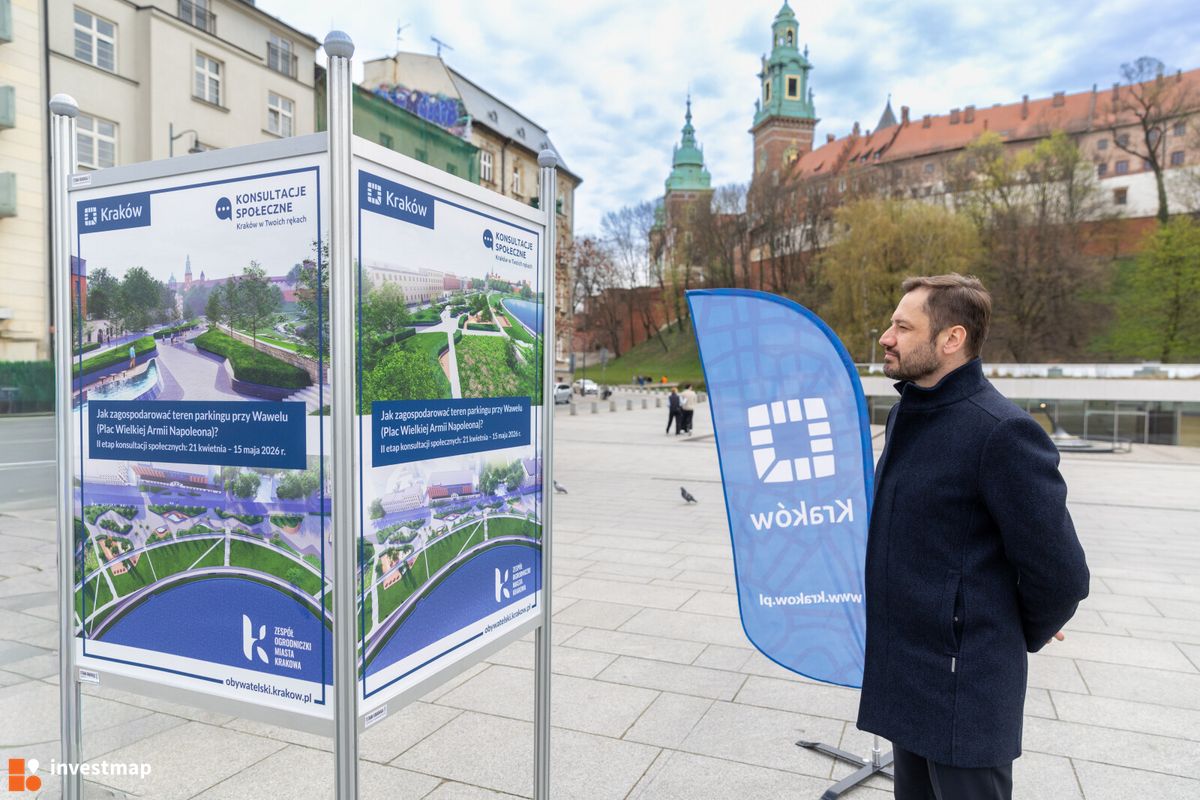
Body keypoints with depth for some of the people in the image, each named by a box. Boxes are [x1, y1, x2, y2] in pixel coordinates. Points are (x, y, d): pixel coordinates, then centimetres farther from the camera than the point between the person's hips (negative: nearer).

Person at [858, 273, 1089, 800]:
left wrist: (1023, 637, -2)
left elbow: (1060, 574, -19)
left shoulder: (1001, 431, -22)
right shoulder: (906, 414, 6)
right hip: (902, 671, 8)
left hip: (962, 684, -8)